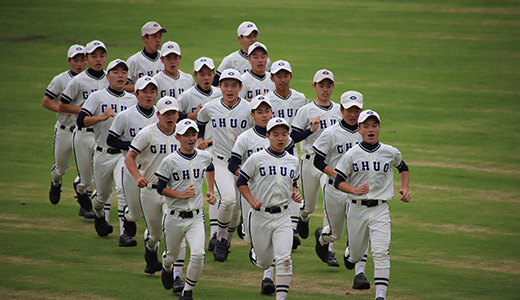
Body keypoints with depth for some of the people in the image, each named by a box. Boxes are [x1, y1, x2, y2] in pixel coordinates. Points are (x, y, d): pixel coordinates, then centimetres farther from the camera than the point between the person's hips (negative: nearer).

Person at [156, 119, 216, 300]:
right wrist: (181, 194, -19)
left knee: (198, 254, -18)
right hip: (175, 217, -1)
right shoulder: (170, 161, -11)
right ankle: (166, 268, 53)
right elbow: (161, 188, -7)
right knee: (173, 255, 15)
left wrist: (211, 191, 19)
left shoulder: (205, 157, 1)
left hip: (196, 217, 2)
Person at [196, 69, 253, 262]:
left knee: (237, 207, 7)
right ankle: (221, 237, -2)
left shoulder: (249, 109, -5)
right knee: (228, 199, -23)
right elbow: (199, 121, 24)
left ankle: (228, 239, 32)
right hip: (220, 161, -1)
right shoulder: (210, 108, 1)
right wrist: (199, 139, 12)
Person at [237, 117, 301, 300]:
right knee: (265, 263, 10)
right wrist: (252, 200, -13)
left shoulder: (293, 161, 8)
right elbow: (241, 182, 1)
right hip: (261, 215, -2)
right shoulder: (257, 159, -5)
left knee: (284, 259, -16)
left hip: (283, 216, 2)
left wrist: (295, 194, 1)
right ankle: (255, 252, 45)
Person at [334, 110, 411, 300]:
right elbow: (338, 182, -2)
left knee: (381, 252, -16)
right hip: (357, 208, 0)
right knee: (357, 254, 12)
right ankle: (350, 253, 50)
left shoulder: (391, 153, 3)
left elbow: (403, 168, 23)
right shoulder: (352, 154, -2)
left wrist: (405, 189, 8)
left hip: (380, 209, 0)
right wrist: (355, 190, -20)